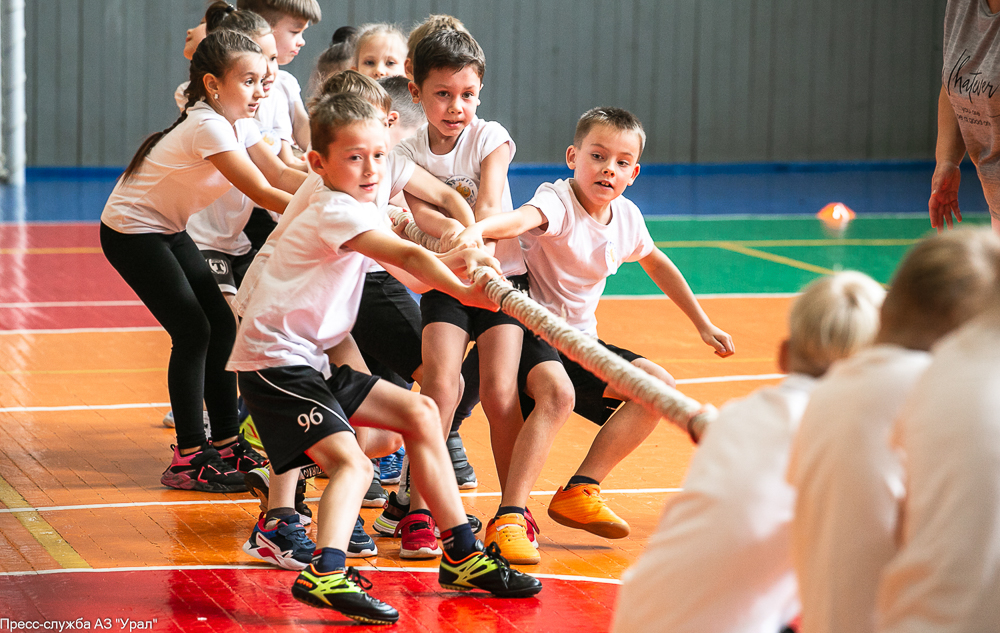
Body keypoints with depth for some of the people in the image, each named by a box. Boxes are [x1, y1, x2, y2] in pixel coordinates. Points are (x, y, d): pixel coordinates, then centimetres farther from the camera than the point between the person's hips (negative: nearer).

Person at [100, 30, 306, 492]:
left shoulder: (237, 123, 0)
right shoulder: (208, 128, -28)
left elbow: (280, 174, -5)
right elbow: (261, 193, -31)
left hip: (167, 230, 9)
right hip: (131, 233, -9)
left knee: (222, 327, 4)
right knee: (193, 333, -13)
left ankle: (226, 444, 12)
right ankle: (188, 458, -7)